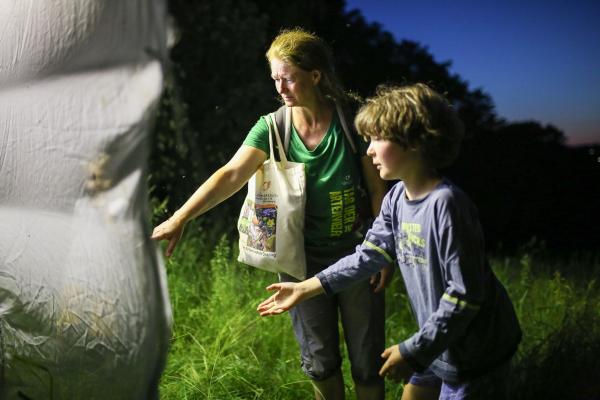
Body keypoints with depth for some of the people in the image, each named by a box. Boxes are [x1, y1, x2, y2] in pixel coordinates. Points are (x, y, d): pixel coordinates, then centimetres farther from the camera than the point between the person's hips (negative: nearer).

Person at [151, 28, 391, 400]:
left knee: (367, 357, 10)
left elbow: (378, 188, -6)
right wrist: (180, 218, -33)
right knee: (319, 359, 15)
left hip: (355, 253, -1)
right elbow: (231, 174, -21)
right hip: (302, 257, 2)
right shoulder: (271, 128, -8)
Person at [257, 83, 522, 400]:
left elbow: (465, 293, -26)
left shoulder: (446, 203, -28)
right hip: (439, 339, 8)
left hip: (475, 349, -8)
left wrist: (414, 350, -22)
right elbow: (369, 254, 1)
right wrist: (306, 288, -3)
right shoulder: (396, 198, -1)